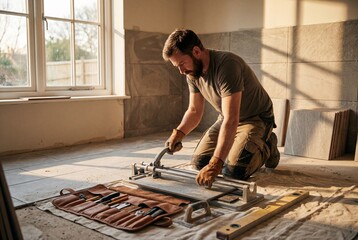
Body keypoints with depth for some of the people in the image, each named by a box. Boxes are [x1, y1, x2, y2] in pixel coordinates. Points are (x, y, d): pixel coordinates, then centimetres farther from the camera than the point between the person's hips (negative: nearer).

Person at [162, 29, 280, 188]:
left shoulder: (226, 65, -34)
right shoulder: (192, 74, -8)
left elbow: (231, 120, -40)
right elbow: (194, 111, 2)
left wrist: (216, 164, -46)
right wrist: (179, 132, -18)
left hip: (256, 118, -7)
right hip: (227, 119, 7)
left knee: (233, 170, -21)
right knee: (200, 162, -4)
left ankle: (266, 147, 8)